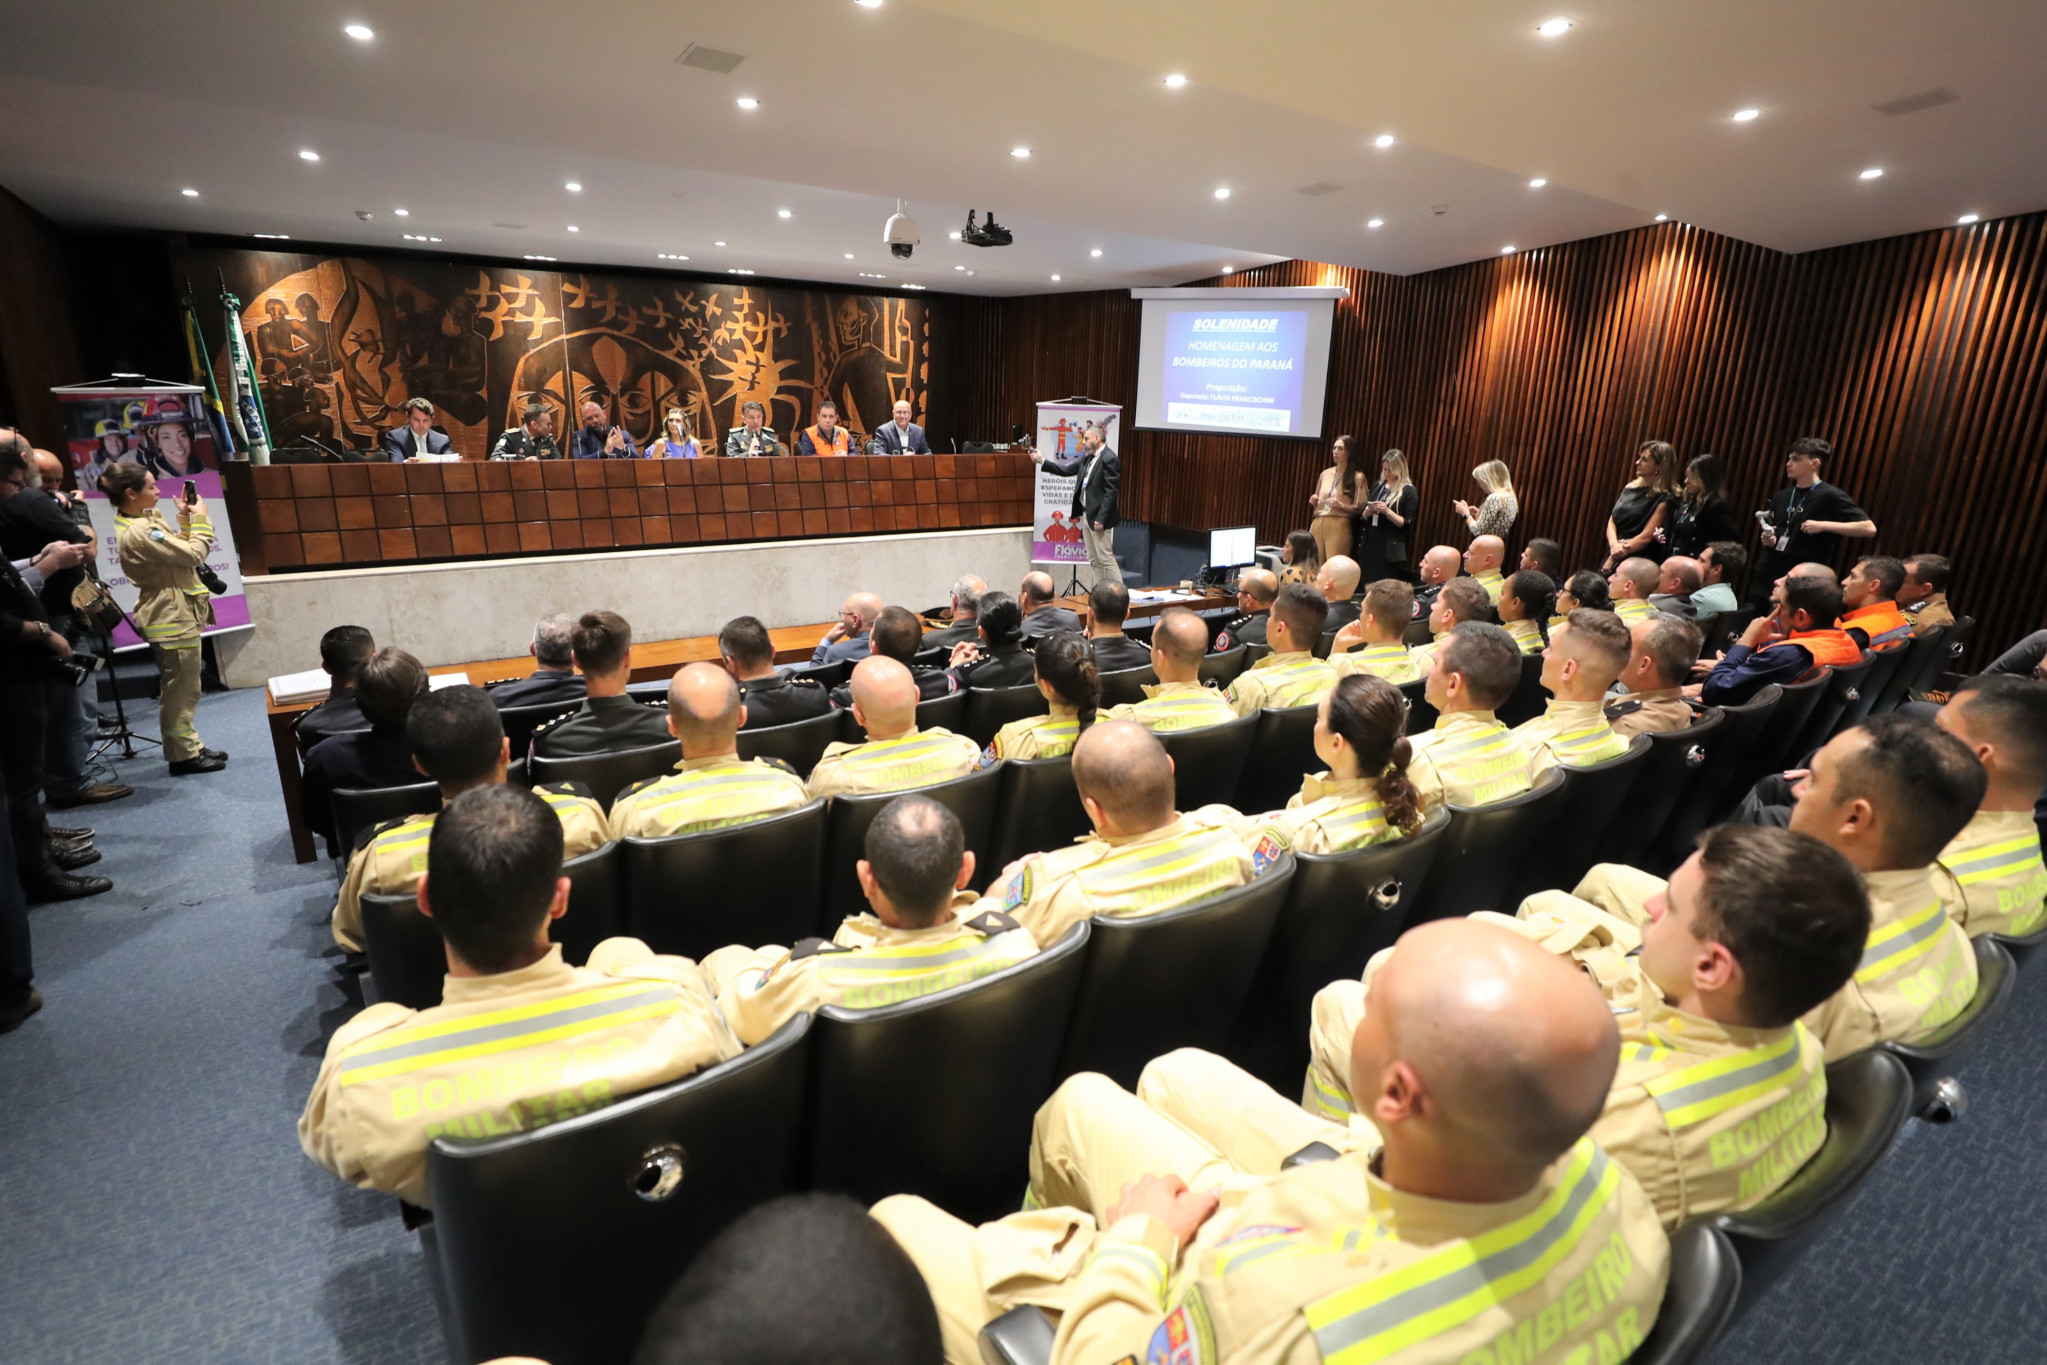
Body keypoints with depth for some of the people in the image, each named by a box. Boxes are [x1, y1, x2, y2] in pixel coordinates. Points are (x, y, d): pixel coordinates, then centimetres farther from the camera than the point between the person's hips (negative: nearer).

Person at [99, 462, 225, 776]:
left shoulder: (145, 519, 8)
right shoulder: (138, 532, -22)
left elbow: (179, 550, 13)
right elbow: (194, 554, -21)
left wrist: (185, 518, 5)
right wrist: (199, 518, -9)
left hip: (176, 614, 10)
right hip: (173, 617, -10)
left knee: (182, 689, 17)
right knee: (179, 690, -2)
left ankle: (190, 746, 26)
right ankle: (184, 755, 6)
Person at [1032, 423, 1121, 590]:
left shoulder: (1109, 459, -14)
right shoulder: (1087, 458, 12)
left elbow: (1110, 492, -18)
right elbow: (1066, 470, 17)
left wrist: (1101, 518, -21)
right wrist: (1042, 460, 11)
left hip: (1098, 517, -9)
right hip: (1086, 514, 9)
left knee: (1106, 558, -6)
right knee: (1094, 560, 11)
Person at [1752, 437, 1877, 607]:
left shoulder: (1830, 497, -7)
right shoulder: (1781, 497, 12)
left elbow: (1869, 528, -12)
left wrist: (1824, 525, -20)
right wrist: (1768, 540, 0)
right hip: (1765, 575, 6)